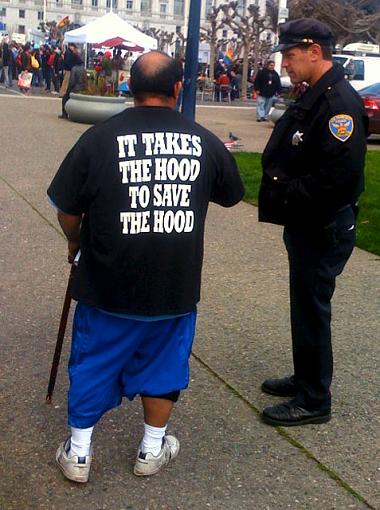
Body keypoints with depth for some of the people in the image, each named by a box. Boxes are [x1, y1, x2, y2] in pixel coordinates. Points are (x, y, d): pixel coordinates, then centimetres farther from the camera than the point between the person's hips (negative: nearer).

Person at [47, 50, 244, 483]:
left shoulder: (100, 137, -10)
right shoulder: (205, 141, -3)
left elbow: (68, 208, -4)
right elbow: (230, 196, 14)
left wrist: (76, 241, 16)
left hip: (110, 282, -1)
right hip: (178, 284, 2)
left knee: (95, 362, 15)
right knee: (163, 361, 19)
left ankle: (78, 453, 27)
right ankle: (152, 450, 33)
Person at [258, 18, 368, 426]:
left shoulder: (341, 103, -21)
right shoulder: (312, 98, 11)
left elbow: (339, 177, -29)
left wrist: (287, 194, -18)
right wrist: (277, 182, 2)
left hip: (323, 229, -10)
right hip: (305, 224, 10)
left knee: (311, 309, 1)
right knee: (305, 304, 20)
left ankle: (314, 400, 16)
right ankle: (305, 378, 37)